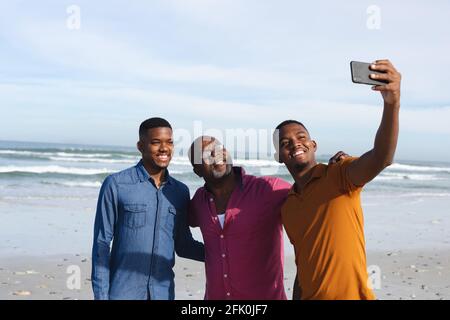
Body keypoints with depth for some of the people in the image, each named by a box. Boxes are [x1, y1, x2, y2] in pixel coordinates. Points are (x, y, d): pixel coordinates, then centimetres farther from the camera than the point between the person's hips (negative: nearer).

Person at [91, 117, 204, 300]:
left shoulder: (180, 191, 6)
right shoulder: (116, 185, -6)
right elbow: (101, 243, -4)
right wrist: (101, 295, -7)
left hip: (163, 293, 4)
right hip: (122, 292, -3)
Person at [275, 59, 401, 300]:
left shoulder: (339, 175, -11)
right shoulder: (286, 206, 8)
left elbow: (380, 158, -31)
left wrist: (392, 103, -45)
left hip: (352, 294, -5)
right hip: (309, 295, 5)